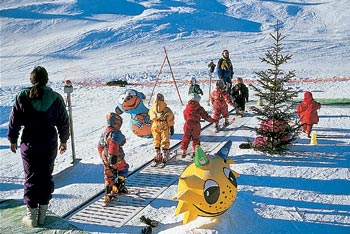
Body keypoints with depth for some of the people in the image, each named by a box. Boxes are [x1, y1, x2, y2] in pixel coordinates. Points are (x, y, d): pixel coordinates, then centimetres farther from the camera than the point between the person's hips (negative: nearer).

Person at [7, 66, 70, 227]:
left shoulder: (22, 98, -8)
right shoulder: (56, 98, -5)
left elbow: (14, 121, -2)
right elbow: (64, 122, 3)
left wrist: (13, 140, 12)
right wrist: (63, 140, 17)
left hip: (29, 144, -1)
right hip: (50, 144, 1)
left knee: (31, 178, 9)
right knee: (46, 177, 13)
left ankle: (31, 215, 14)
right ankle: (43, 213, 20)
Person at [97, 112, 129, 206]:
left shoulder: (104, 133, 12)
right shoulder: (116, 133, -17)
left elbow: (100, 146, 19)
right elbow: (114, 145, -31)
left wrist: (103, 157, 27)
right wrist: (113, 156, -33)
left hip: (106, 159, 7)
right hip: (116, 159, -7)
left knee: (109, 176, 15)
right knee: (123, 169, 18)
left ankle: (108, 194, 16)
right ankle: (120, 187, 16)